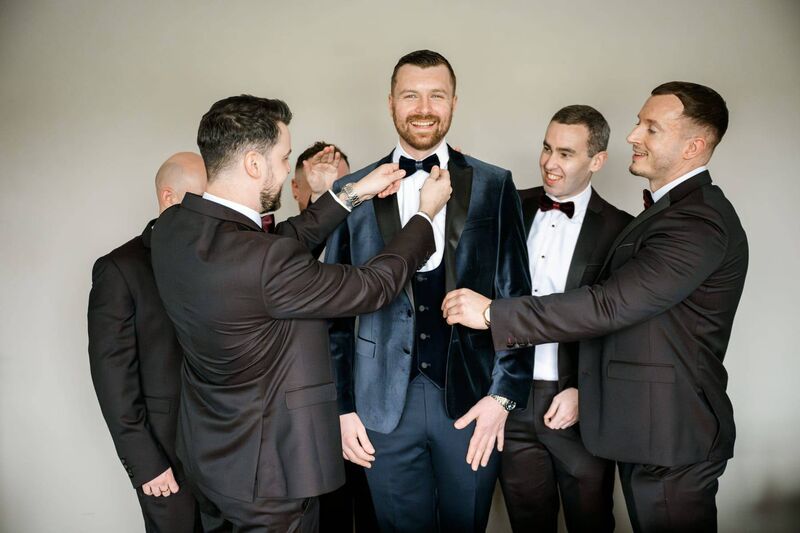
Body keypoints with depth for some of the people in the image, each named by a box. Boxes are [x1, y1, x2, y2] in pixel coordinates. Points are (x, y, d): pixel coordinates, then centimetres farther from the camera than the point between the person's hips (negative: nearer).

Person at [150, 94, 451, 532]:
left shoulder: (172, 227, -8)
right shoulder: (265, 262, -32)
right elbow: (373, 286, -20)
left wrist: (354, 193, 3)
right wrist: (427, 213, -5)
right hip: (265, 469, -8)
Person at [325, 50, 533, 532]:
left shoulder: (494, 186, 1)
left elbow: (516, 297, 2)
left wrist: (504, 393, -5)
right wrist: (342, 404, 2)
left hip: (472, 398, 0)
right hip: (384, 404, 0)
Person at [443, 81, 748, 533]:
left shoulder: (699, 222, -21)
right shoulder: (673, 209, 13)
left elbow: (610, 305, -28)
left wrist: (493, 313, -24)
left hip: (672, 440, -9)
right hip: (649, 428, 10)